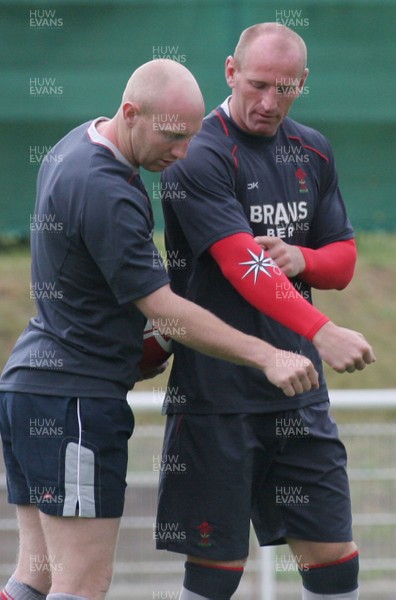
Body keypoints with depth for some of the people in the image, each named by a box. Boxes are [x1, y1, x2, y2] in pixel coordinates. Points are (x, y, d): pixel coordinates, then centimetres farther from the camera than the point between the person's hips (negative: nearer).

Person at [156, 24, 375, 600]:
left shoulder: (312, 152, 12)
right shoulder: (199, 158, -11)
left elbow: (343, 260, 18)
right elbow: (242, 265, -23)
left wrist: (301, 259, -7)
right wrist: (320, 332, -37)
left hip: (298, 391, 6)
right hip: (217, 395, -6)